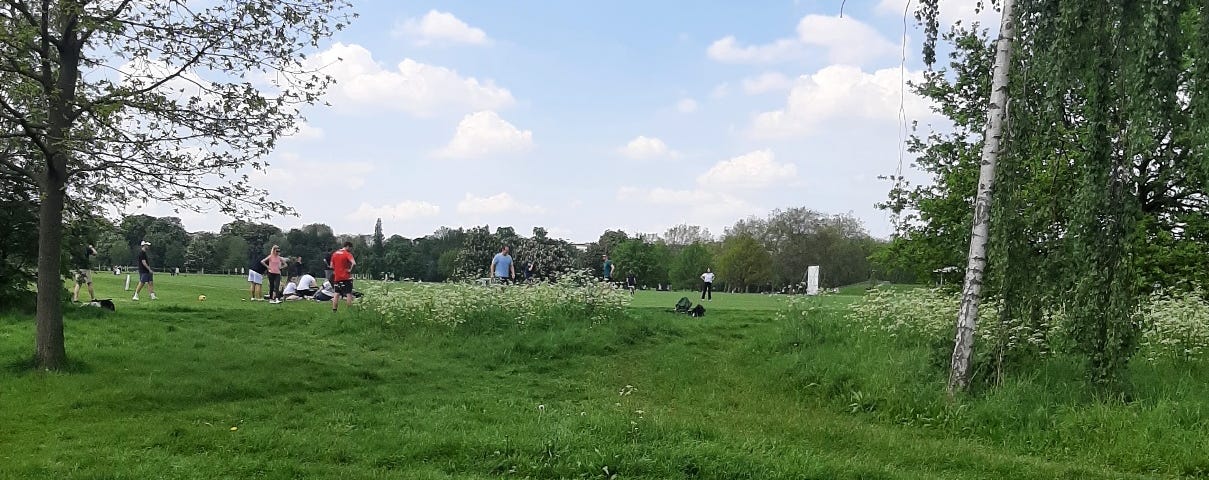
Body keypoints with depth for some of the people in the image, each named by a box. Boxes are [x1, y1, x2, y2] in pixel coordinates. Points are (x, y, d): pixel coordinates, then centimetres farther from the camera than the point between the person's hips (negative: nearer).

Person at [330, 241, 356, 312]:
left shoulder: (334, 253, 10)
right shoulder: (347, 254, -11)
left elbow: (331, 266, 14)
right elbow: (354, 263, -27)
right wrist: (350, 269, -12)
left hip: (337, 277, 6)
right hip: (346, 277, -6)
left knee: (337, 294, 11)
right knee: (349, 294, -3)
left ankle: (334, 310, 11)